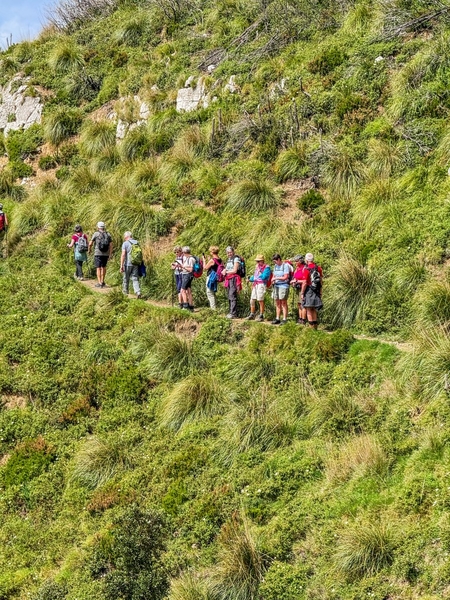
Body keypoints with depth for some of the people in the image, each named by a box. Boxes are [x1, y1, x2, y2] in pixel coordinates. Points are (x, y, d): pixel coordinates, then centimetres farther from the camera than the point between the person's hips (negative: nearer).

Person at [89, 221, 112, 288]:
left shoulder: (96, 234, -5)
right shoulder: (108, 235, 5)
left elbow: (90, 243, -1)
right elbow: (111, 245, 1)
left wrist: (89, 250, 19)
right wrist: (110, 255, 5)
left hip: (98, 254, -4)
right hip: (106, 254, 4)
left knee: (98, 268, 0)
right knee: (103, 267, 19)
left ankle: (99, 283, -6)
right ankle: (102, 281, 26)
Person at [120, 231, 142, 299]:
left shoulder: (125, 243, -8)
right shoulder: (136, 243, 7)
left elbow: (123, 255, -15)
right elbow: (140, 253, 12)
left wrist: (121, 265, -14)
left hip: (128, 264, -4)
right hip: (136, 264, 4)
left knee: (126, 278, 12)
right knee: (135, 279, 2)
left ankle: (125, 291, 25)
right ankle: (138, 292, -14)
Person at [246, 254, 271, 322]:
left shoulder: (266, 267, -6)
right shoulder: (257, 267, 19)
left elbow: (264, 277, -17)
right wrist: (250, 279, 8)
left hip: (261, 285, -8)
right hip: (255, 285, 8)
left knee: (260, 300, -7)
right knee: (252, 300, 8)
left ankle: (261, 316, -1)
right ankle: (252, 315, 19)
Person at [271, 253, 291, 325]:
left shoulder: (285, 265, -8)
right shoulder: (275, 266, 16)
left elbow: (285, 277, -13)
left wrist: (276, 278, -10)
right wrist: (273, 280, 1)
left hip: (283, 286, -7)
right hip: (276, 286, 7)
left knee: (283, 303, -6)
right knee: (277, 303, 8)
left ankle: (284, 319, -5)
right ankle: (277, 319, 12)